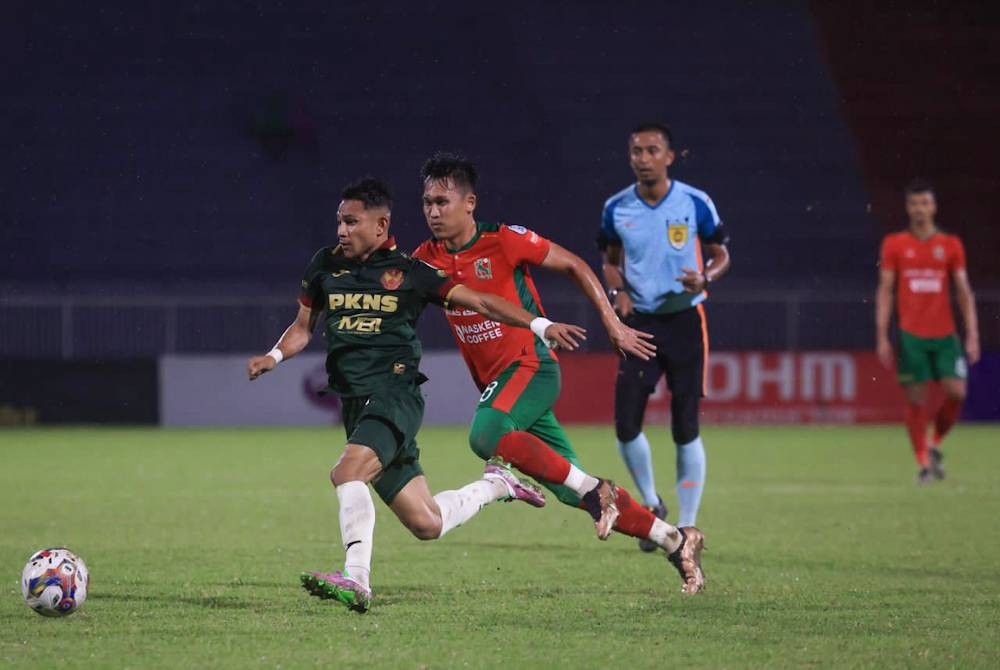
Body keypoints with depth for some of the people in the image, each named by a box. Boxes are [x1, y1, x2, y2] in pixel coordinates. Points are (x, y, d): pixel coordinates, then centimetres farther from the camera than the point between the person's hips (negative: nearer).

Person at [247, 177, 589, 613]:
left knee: (348, 473, -32)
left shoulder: (409, 272, 0)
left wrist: (540, 325, -7)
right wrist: (275, 356, 2)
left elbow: (480, 303, 3)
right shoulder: (325, 266, 13)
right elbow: (303, 327, 23)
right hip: (356, 404, 5)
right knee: (427, 524, 7)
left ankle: (356, 580, -35)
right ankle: (496, 485, 33)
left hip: (394, 393, -5)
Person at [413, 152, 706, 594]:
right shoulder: (426, 259, 3)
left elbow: (574, 265, -1)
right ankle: (676, 542, 16)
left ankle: (594, 490, -26)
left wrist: (612, 323, -1)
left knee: (486, 434, -35)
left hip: (531, 367, -6)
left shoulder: (504, 241, -11)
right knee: (573, 493, 4)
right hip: (494, 381, 6)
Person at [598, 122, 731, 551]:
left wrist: (704, 279, -17)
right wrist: (618, 291, -4)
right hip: (639, 322, 2)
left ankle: (687, 528, 8)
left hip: (685, 320, -2)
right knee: (626, 426, -7)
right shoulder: (617, 209, 3)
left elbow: (721, 256, 4)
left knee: (686, 430, -1)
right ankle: (651, 505, 19)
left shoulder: (695, 204, -5)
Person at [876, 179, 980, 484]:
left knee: (956, 392, -10)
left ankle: (935, 445, 14)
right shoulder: (894, 245, 5)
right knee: (916, 400, -4)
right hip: (911, 335, -1)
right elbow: (885, 291, 5)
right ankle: (924, 463, 4)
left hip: (945, 335, 1)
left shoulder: (951, 245, 7)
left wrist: (972, 336, -1)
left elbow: (964, 292, 7)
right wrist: (882, 337, -3)